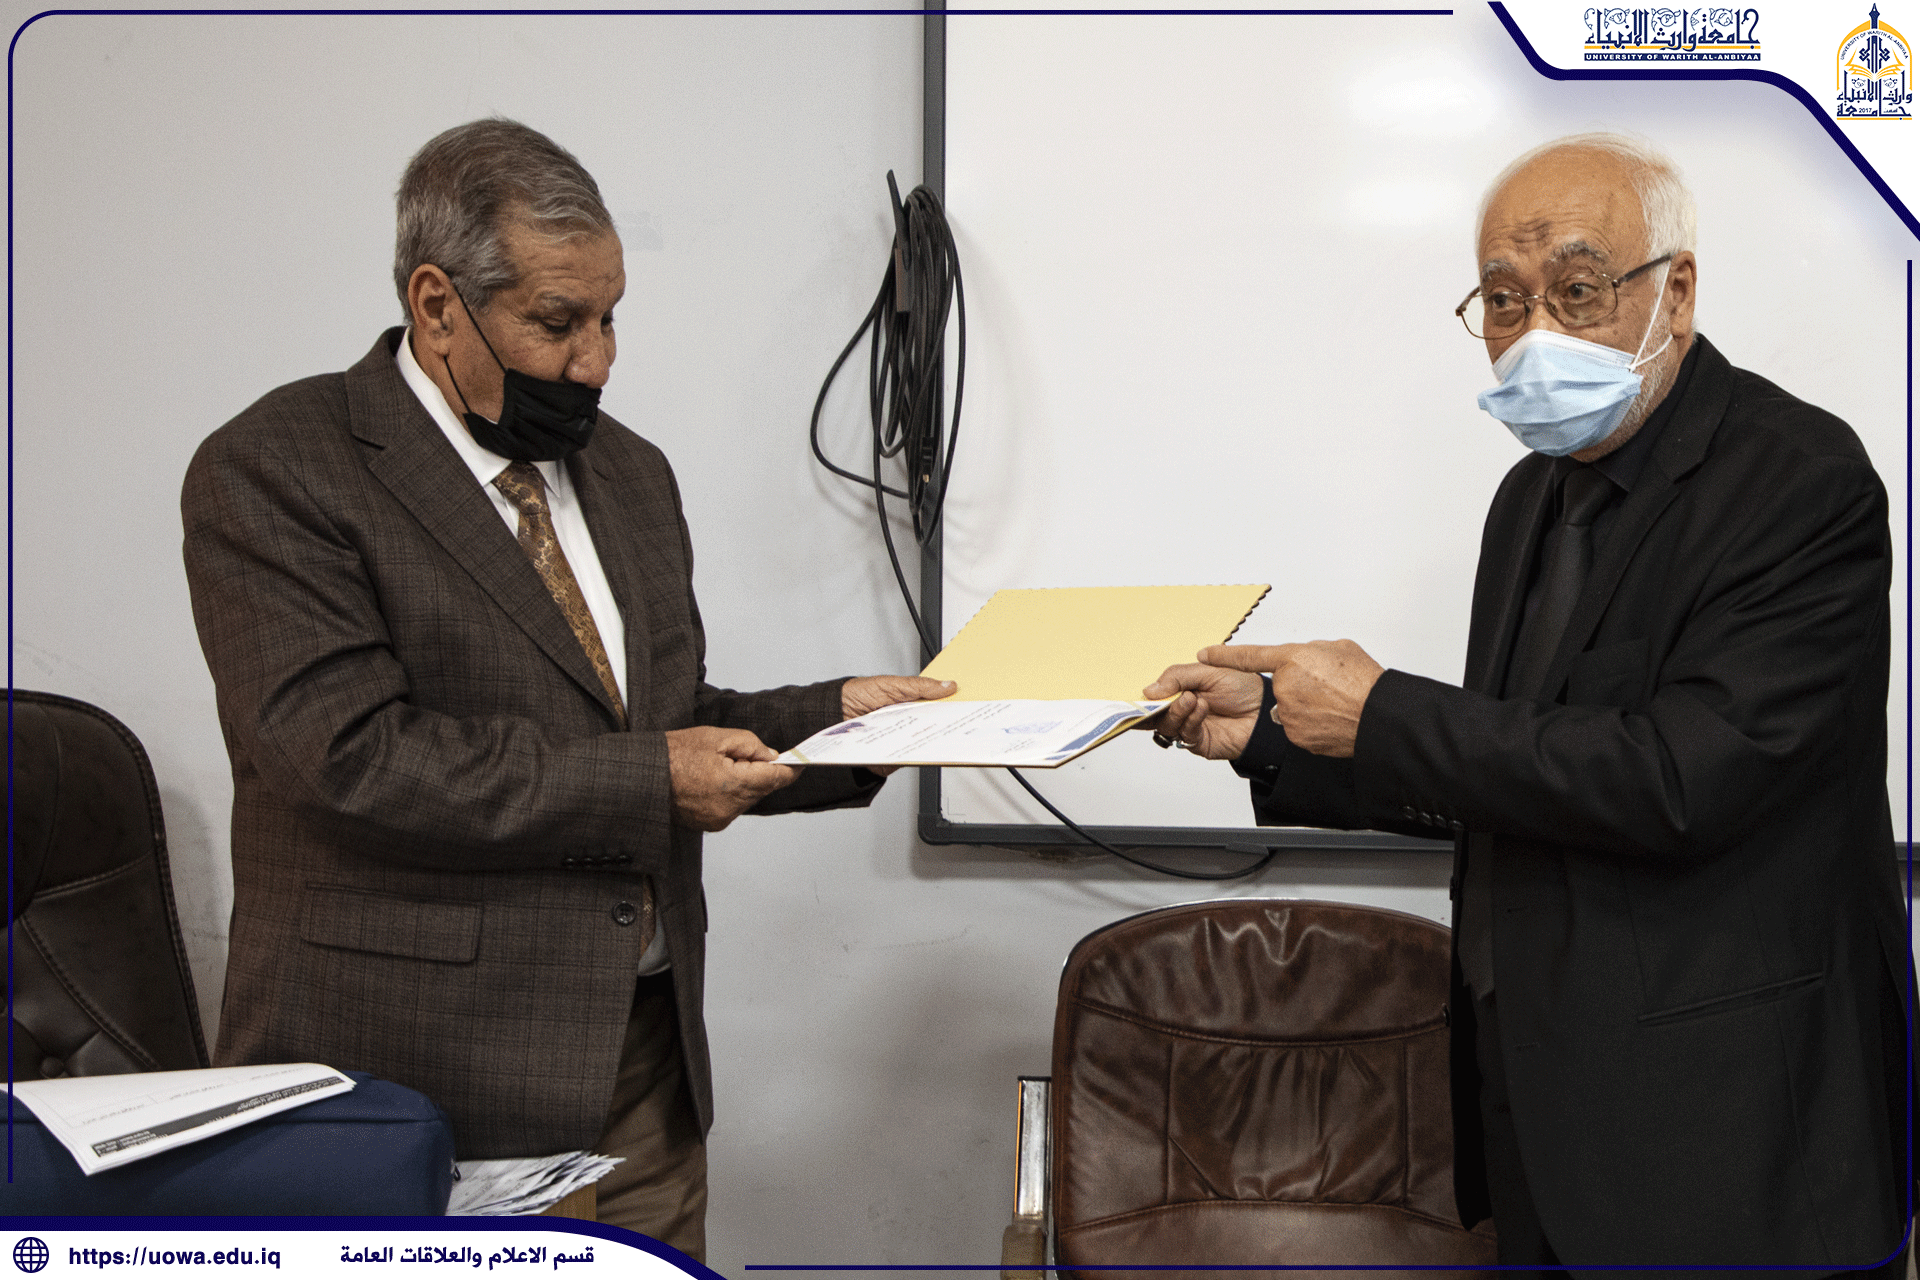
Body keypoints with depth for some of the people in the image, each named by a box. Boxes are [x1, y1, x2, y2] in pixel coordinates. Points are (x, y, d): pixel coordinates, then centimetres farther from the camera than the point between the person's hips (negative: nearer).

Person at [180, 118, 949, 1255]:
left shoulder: (630, 472, 14)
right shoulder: (273, 472, -10)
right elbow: (353, 755, -20)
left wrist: (830, 719, 2)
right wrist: (646, 782, -17)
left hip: (644, 1046, 6)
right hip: (419, 1067, -6)